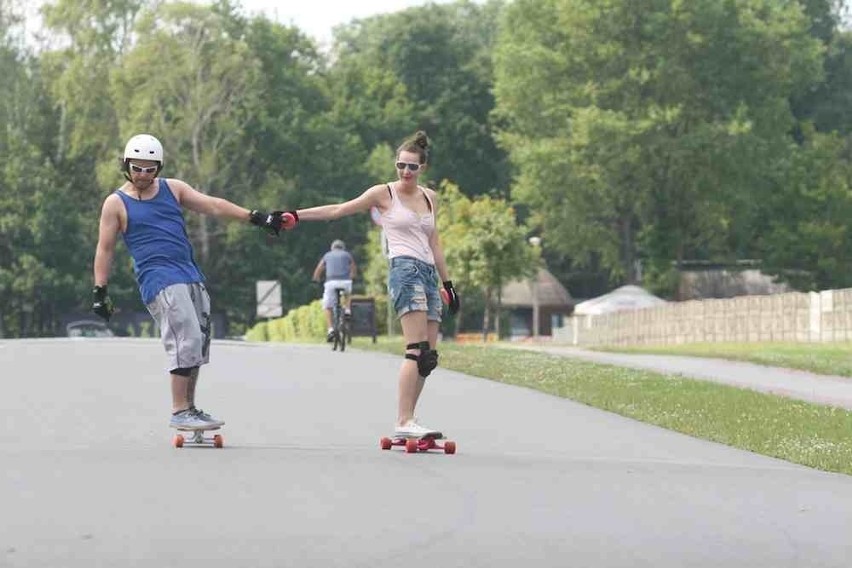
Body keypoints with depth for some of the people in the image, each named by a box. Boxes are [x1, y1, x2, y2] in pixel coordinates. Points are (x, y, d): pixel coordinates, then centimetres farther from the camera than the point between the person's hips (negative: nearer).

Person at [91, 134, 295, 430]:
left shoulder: (172, 188, 14)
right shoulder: (116, 203, 2)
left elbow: (212, 205, 11)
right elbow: (105, 249, 3)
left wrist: (256, 217, 5)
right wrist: (100, 290, -4)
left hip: (191, 276, 6)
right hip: (159, 280, -6)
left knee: (199, 342, 6)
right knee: (186, 340, -18)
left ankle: (190, 409, 17)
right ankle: (179, 413, -15)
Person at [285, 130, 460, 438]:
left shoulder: (431, 198, 19)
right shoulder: (384, 194, 3)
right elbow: (338, 210, 3)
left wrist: (448, 284, 25)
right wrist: (296, 216, -4)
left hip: (428, 274, 7)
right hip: (405, 270, -7)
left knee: (429, 355, 1)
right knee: (417, 349, -20)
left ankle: (407, 420, 4)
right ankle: (404, 422, -24)